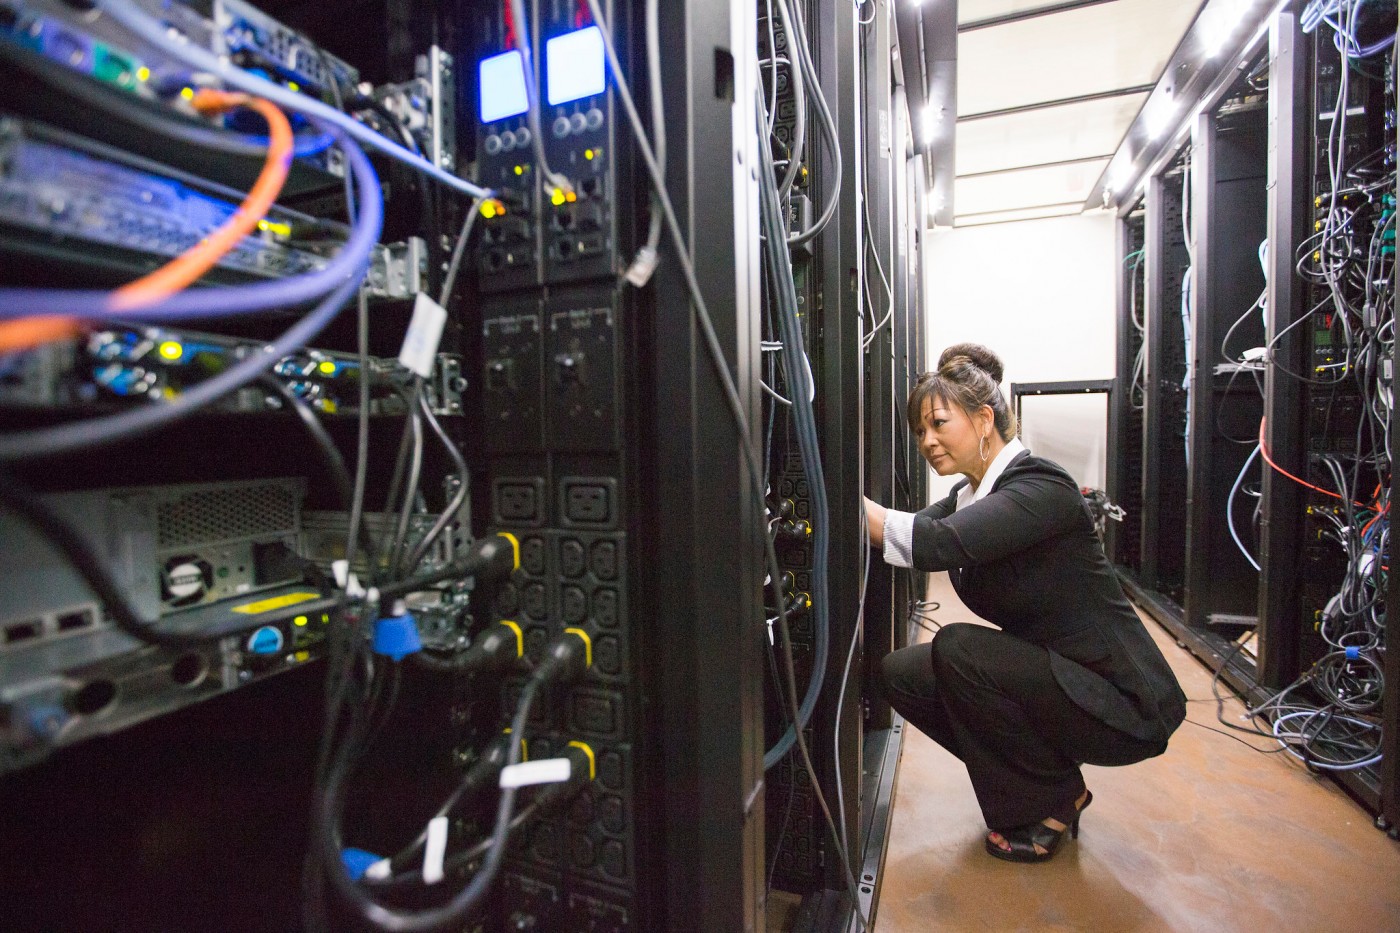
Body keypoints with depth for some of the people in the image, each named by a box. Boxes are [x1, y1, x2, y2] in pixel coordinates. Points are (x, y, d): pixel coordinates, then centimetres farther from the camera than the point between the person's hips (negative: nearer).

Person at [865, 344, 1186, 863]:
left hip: (1123, 703, -8)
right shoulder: (969, 496, 3)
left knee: (957, 649, -27)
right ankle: (1048, 785, 15)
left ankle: (1054, 802, 0)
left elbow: (936, 544, -39)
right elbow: (897, 542, -10)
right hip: (1049, 675, 8)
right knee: (901, 674, -4)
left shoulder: (1040, 486, -23)